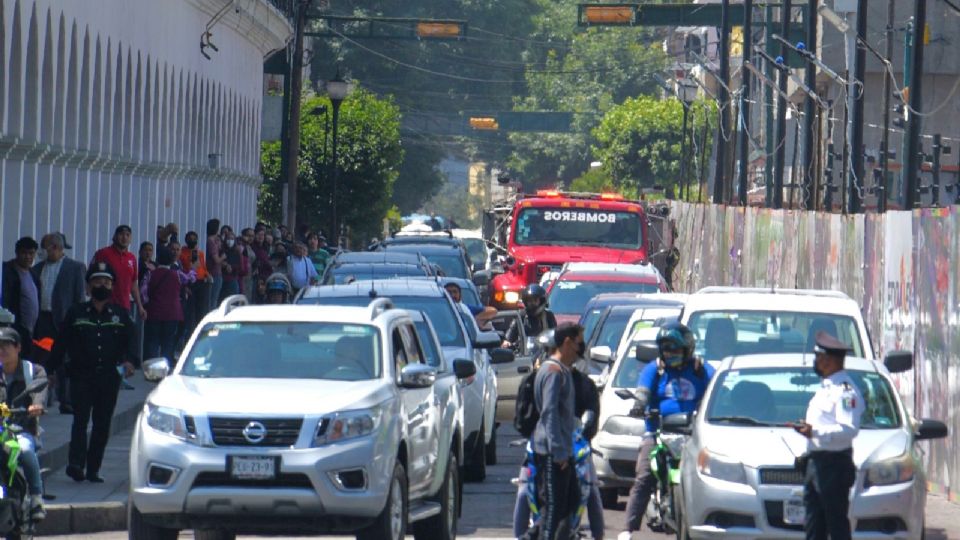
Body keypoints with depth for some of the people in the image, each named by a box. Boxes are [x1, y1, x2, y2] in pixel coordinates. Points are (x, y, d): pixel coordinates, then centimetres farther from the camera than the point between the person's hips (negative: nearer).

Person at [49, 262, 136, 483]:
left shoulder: (120, 314, 11)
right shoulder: (76, 313, 7)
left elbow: (130, 342, 10)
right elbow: (61, 344, 7)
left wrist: (129, 361, -11)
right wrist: (51, 370, 3)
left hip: (109, 377, 2)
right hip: (81, 375, -2)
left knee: (102, 424, 3)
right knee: (81, 419, -14)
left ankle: (93, 469, 9)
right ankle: (76, 463, -22)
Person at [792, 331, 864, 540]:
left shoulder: (845, 390, -14)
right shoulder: (825, 387, 20)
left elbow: (849, 429, -24)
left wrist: (815, 432, -27)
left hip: (834, 465, -10)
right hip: (815, 464, 10)